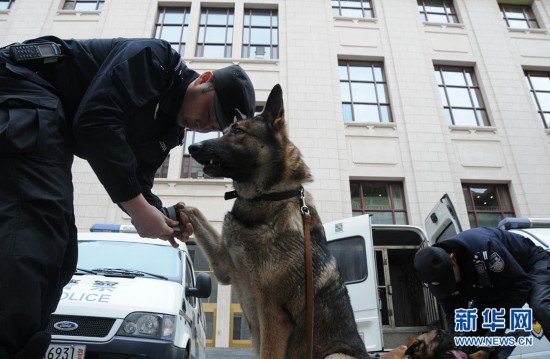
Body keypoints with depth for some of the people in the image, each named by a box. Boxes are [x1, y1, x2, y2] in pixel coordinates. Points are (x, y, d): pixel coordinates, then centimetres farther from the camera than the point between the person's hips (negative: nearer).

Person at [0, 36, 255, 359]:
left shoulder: (171, 129, 10)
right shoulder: (156, 57, -14)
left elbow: (137, 181, 7)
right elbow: (95, 120, -26)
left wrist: (164, 215, -14)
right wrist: (139, 208, -26)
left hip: (56, 134, 9)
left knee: (58, 253, -1)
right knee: (37, 218, -27)